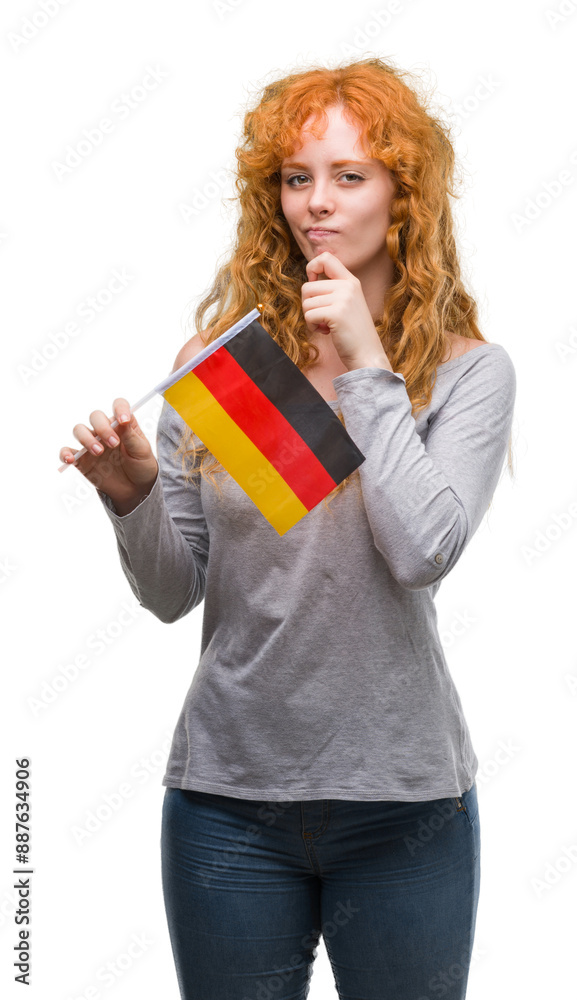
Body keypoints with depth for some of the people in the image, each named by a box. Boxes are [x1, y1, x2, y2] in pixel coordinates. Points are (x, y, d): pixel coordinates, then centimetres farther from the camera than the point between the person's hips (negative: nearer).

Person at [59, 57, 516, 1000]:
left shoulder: (469, 371, -5)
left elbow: (423, 552, -21)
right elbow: (173, 594, 3)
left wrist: (365, 366, -15)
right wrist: (132, 494, -17)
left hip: (400, 800, -1)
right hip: (229, 789, 2)